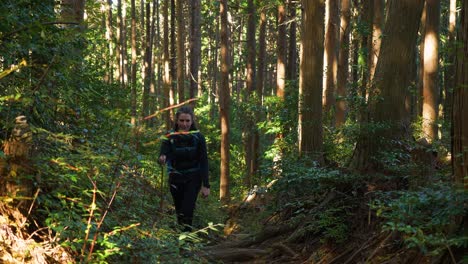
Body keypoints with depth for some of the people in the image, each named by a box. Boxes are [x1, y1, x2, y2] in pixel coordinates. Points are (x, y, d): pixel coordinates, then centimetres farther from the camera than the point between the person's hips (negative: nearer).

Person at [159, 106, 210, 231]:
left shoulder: (198, 137, -11)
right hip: (176, 178, 2)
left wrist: (206, 185, -13)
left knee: (187, 211, -16)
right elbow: (164, 154, -20)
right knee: (179, 211, 9)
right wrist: (162, 158, -45)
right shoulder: (169, 136, -9)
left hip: (193, 178, -2)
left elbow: (204, 162, -9)